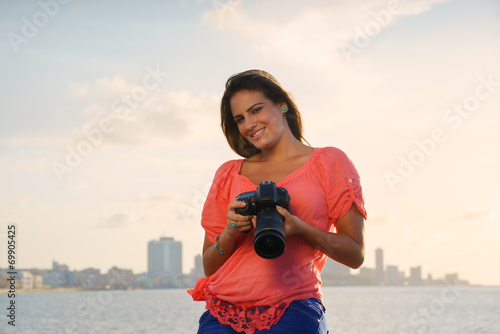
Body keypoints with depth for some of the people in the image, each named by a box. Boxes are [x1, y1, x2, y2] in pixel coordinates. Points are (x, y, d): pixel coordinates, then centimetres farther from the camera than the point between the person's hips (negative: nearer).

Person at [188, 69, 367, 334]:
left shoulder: (328, 163, 9)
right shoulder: (229, 174, 16)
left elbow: (355, 255, 4)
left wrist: (298, 228, -10)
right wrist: (230, 234, -5)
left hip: (292, 309, -2)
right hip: (224, 311, 2)